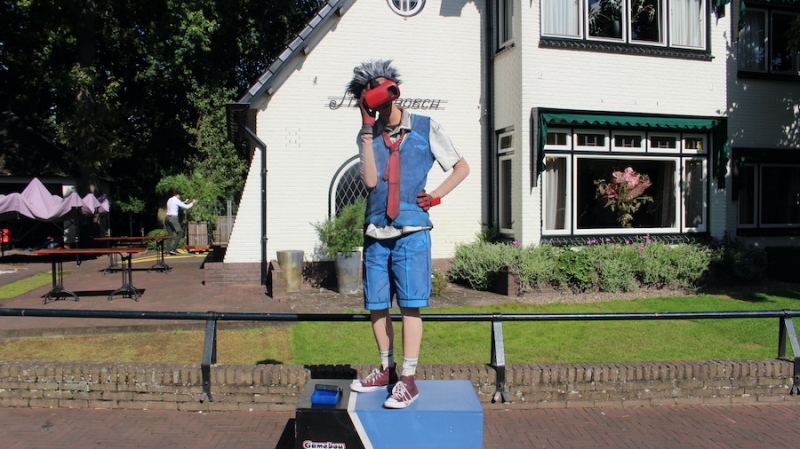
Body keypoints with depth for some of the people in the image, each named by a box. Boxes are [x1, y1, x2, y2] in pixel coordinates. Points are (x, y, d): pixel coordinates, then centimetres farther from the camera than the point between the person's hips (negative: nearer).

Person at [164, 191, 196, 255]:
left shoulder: (169, 200, 18)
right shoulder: (176, 200, -7)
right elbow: (186, 207, -6)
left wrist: (184, 202, 43)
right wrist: (192, 203, 9)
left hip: (167, 218, 8)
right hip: (173, 218, -8)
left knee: (170, 234, 9)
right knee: (180, 233, -2)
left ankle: (168, 250, 3)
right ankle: (173, 249, -11)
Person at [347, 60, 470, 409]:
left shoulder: (426, 129, 3)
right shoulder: (367, 136, 9)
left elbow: (461, 167, 9)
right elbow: (370, 180, -7)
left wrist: (435, 196, -4)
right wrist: (368, 130, -7)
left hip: (411, 231, -3)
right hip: (376, 232, 4)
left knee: (410, 304, -4)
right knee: (376, 305, 8)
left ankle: (408, 380, 5)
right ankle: (386, 371, 24)